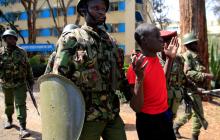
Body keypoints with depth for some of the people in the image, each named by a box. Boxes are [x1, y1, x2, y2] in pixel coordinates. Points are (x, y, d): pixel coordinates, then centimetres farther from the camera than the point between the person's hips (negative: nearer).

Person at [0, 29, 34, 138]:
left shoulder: (22, 52, 0)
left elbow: (28, 67, 6)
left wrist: (31, 80, 6)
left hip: (20, 84, -1)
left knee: (21, 105, -9)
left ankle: (22, 128, -10)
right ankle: (9, 120, 44)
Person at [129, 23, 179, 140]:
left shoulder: (155, 59, 0)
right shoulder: (138, 66, -23)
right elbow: (136, 108, -23)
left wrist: (170, 58, 11)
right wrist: (139, 78, -35)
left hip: (164, 116, 8)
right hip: (148, 121, -8)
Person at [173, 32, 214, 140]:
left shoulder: (195, 55, 15)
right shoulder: (187, 56, -14)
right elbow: (188, 73, -25)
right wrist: (205, 75, -27)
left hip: (195, 89, 9)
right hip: (191, 89, -9)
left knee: (190, 113, 18)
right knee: (198, 114, -4)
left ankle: (175, 126, 34)